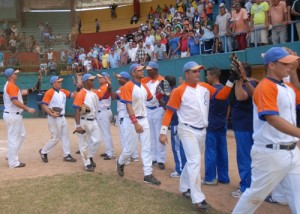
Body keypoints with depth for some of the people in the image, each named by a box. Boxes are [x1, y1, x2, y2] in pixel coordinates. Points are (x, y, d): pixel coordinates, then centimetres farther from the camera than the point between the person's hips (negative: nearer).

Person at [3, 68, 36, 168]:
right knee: (14, 138, -3)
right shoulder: (11, 86, -17)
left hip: (14, 115, 11)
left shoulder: (10, 85, 15)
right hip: (12, 115, -11)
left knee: (22, 134, 20)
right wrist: (28, 109, -22)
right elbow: (15, 101, -25)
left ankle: (12, 156, 26)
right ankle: (13, 162, 5)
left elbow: (21, 92, 24)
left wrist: (31, 90, 18)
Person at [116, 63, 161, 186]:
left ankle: (148, 175, 7)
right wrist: (135, 123, -24)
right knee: (130, 148, 3)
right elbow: (128, 106, -19)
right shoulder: (128, 86, -14)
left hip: (144, 120, 6)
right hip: (132, 121, -6)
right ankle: (120, 162, 34)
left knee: (146, 147, 3)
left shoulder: (144, 87, 8)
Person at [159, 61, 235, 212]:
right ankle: (198, 198, -8)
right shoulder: (179, 91, -12)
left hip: (202, 130, 7)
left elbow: (222, 95, 8)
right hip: (187, 130, -7)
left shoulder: (205, 87, 5)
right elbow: (169, 111, -13)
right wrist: (163, 132, -19)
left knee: (192, 161, 18)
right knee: (195, 161, -13)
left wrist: (231, 80, -6)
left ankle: (185, 188, 36)